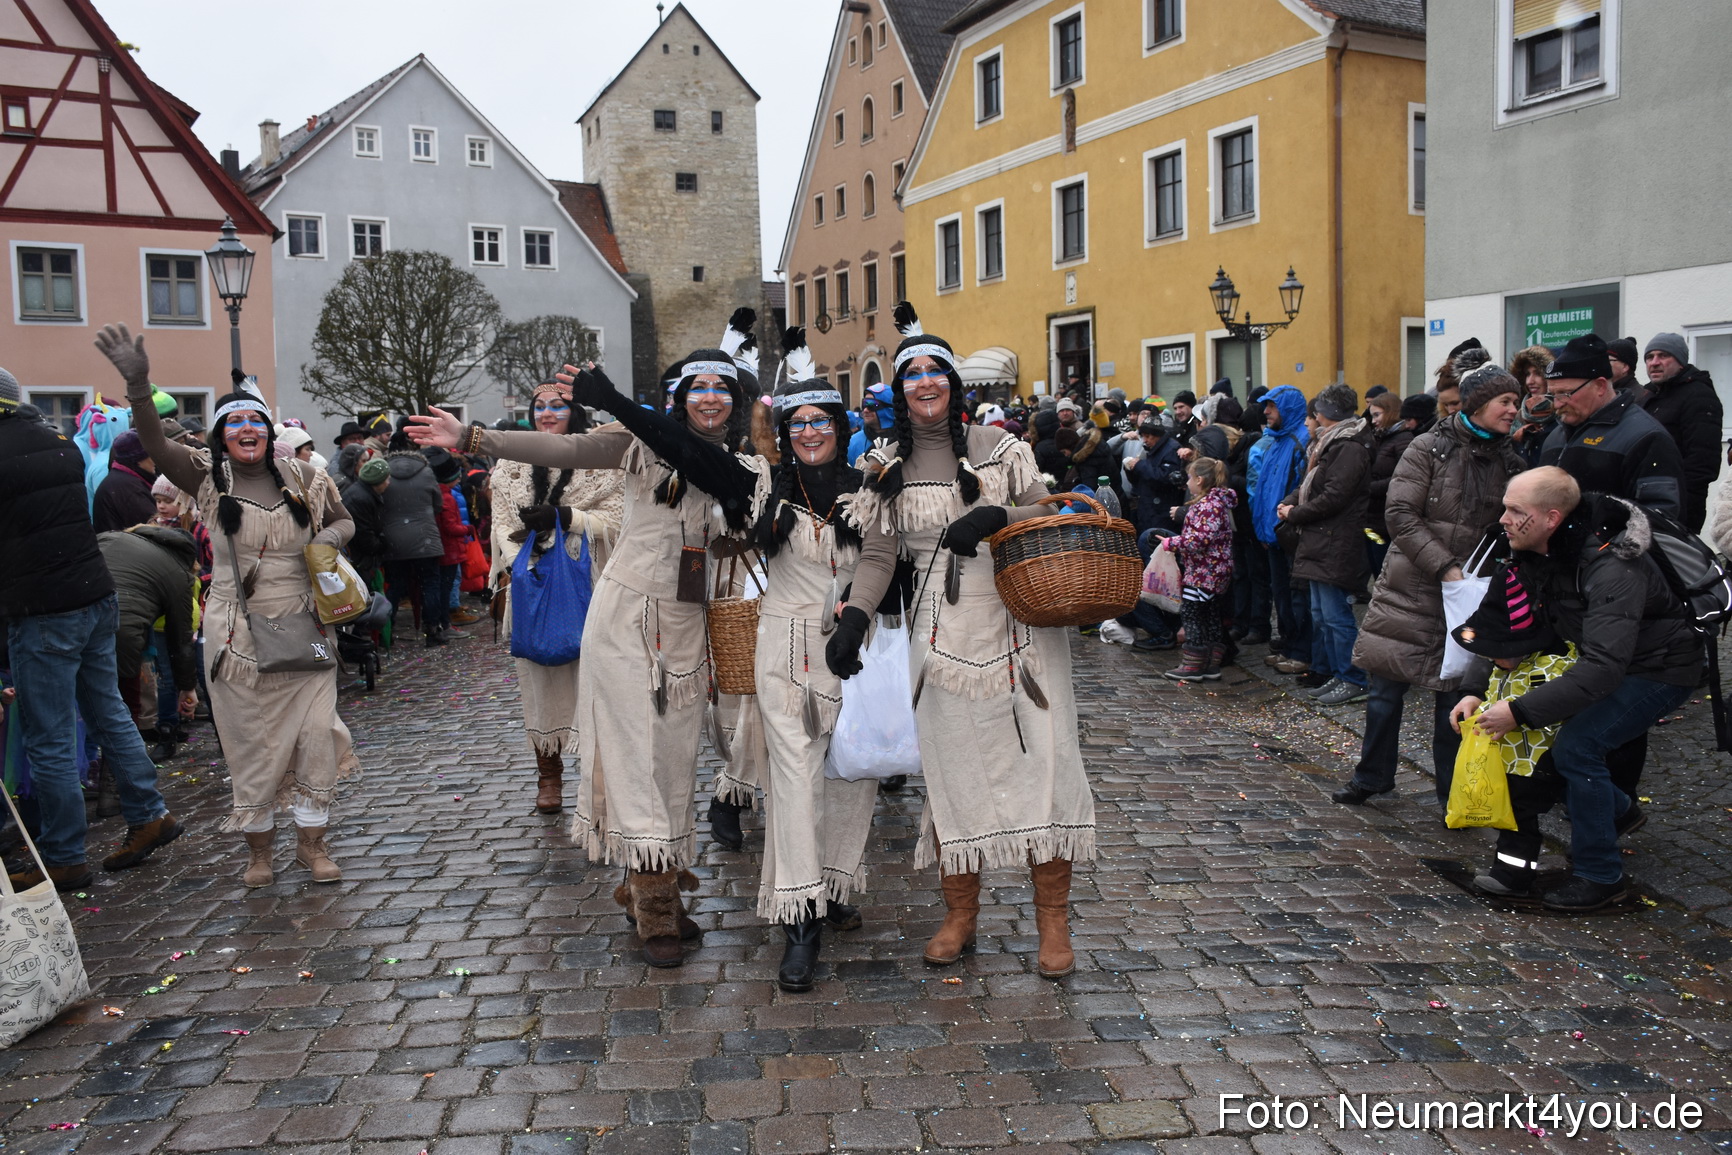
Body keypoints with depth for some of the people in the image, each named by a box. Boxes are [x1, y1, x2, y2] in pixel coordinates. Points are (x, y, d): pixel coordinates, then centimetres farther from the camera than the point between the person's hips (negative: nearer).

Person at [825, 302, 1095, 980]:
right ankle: (960, 917, 20)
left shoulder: (1000, 448, 5)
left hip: (1019, 625, -1)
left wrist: (994, 516, -15)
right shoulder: (887, 466, 7)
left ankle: (1053, 922, 9)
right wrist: (854, 616, -13)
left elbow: (1046, 517, 5)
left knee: (1041, 762, -3)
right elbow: (878, 553, 3)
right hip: (942, 635, 1)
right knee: (951, 771, 5)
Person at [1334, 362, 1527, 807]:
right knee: (1386, 687, 4)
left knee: (1454, 694, 6)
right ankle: (1373, 776, 22)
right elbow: (1401, 515, -12)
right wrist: (1445, 567, -18)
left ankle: (1452, 791, 19)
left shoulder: (1510, 462, 8)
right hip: (1409, 589, -2)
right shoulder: (1429, 448, -4)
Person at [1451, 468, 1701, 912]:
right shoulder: (1534, 554, -10)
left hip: (1659, 670, -8)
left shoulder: (1611, 568, -35)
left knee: (1575, 745, -23)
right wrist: (1475, 689, -16)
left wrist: (1520, 711, -42)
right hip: (1603, 659, 8)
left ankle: (1601, 877, -7)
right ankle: (1618, 809, 29)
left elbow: (1604, 667, -41)